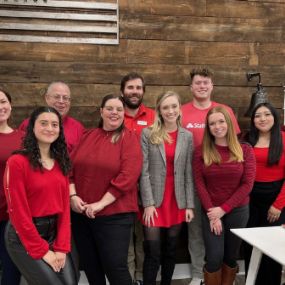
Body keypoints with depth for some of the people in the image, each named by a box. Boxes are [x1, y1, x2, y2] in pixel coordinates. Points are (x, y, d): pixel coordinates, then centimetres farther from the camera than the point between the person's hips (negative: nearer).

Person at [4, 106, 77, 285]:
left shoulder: (61, 162, 7)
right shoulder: (17, 162, -13)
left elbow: (65, 205, 5)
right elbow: (18, 211, -14)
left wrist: (62, 247, -4)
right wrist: (42, 250, -13)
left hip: (54, 233, 6)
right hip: (24, 237, -5)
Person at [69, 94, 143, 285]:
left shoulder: (129, 138, -6)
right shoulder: (88, 136, 10)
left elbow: (128, 176, -16)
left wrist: (101, 204, -17)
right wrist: (73, 196, -6)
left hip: (115, 215, -5)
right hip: (81, 213, 5)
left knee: (116, 267, -1)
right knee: (89, 266, 16)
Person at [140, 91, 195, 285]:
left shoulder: (187, 136, 6)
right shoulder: (148, 134, -2)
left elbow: (189, 173, 4)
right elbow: (144, 171, -6)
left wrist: (190, 205, -1)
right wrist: (148, 203, -12)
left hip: (177, 202, 3)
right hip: (154, 202, -2)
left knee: (171, 251, 13)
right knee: (153, 253, -1)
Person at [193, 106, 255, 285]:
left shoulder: (245, 150, -2)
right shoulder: (201, 151, -2)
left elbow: (247, 184, -6)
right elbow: (199, 184, -5)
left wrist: (223, 209, -12)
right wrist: (211, 212, -13)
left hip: (238, 211, 1)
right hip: (211, 212, -1)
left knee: (231, 256, 13)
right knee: (214, 257, -2)